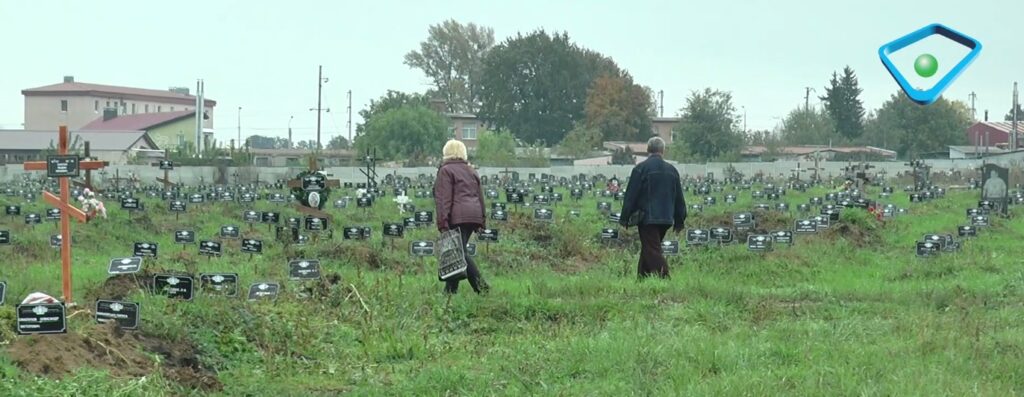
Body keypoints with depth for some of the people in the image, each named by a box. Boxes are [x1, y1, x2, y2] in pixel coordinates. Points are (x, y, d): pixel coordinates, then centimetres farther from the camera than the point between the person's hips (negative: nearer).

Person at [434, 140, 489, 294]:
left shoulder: (446, 171, -2)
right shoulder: (471, 171, 22)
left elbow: (443, 199, -10)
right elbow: (480, 197, 21)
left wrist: (442, 222, -14)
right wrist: (481, 222, 23)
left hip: (458, 218, -8)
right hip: (474, 215, 8)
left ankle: (480, 286, -22)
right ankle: (450, 289, 14)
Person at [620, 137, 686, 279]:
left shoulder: (641, 168, -8)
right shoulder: (671, 170, 9)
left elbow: (631, 195, -8)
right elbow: (679, 198, 14)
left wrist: (625, 218, -2)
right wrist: (679, 221, 22)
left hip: (647, 218, -6)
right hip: (666, 218, 6)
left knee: (652, 251, -7)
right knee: (648, 251, 17)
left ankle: (664, 278, -21)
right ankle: (642, 278, 21)